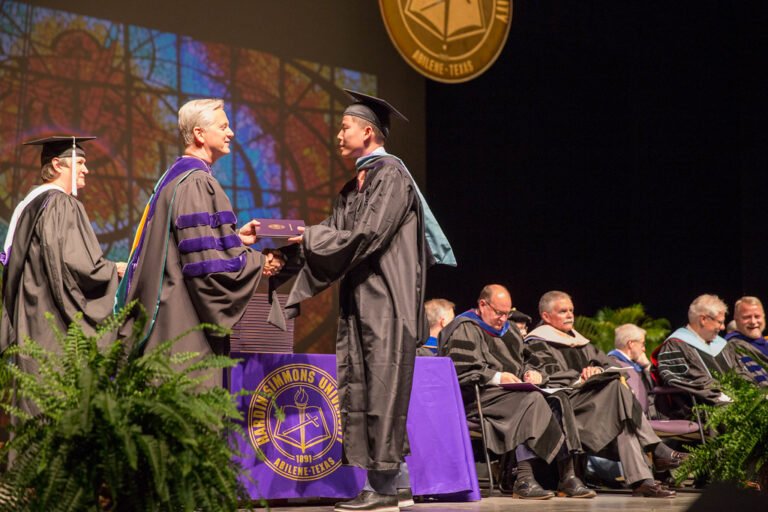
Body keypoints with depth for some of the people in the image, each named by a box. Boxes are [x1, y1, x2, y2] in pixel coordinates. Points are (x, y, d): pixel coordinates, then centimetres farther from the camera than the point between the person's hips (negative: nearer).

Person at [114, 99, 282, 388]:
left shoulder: (175, 177, 17)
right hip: (187, 318, -11)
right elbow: (206, 261, -20)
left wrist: (235, 238, 16)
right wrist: (257, 261, -7)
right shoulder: (197, 183, -15)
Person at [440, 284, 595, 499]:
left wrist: (532, 372, 5)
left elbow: (523, 361, 29)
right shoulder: (464, 330, -1)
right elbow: (458, 371, -12)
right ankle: (524, 478, -41)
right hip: (478, 398, -7)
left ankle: (567, 475, -29)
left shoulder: (508, 329, 25)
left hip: (516, 390, 8)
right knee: (531, 401, -34)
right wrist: (496, 377, -20)